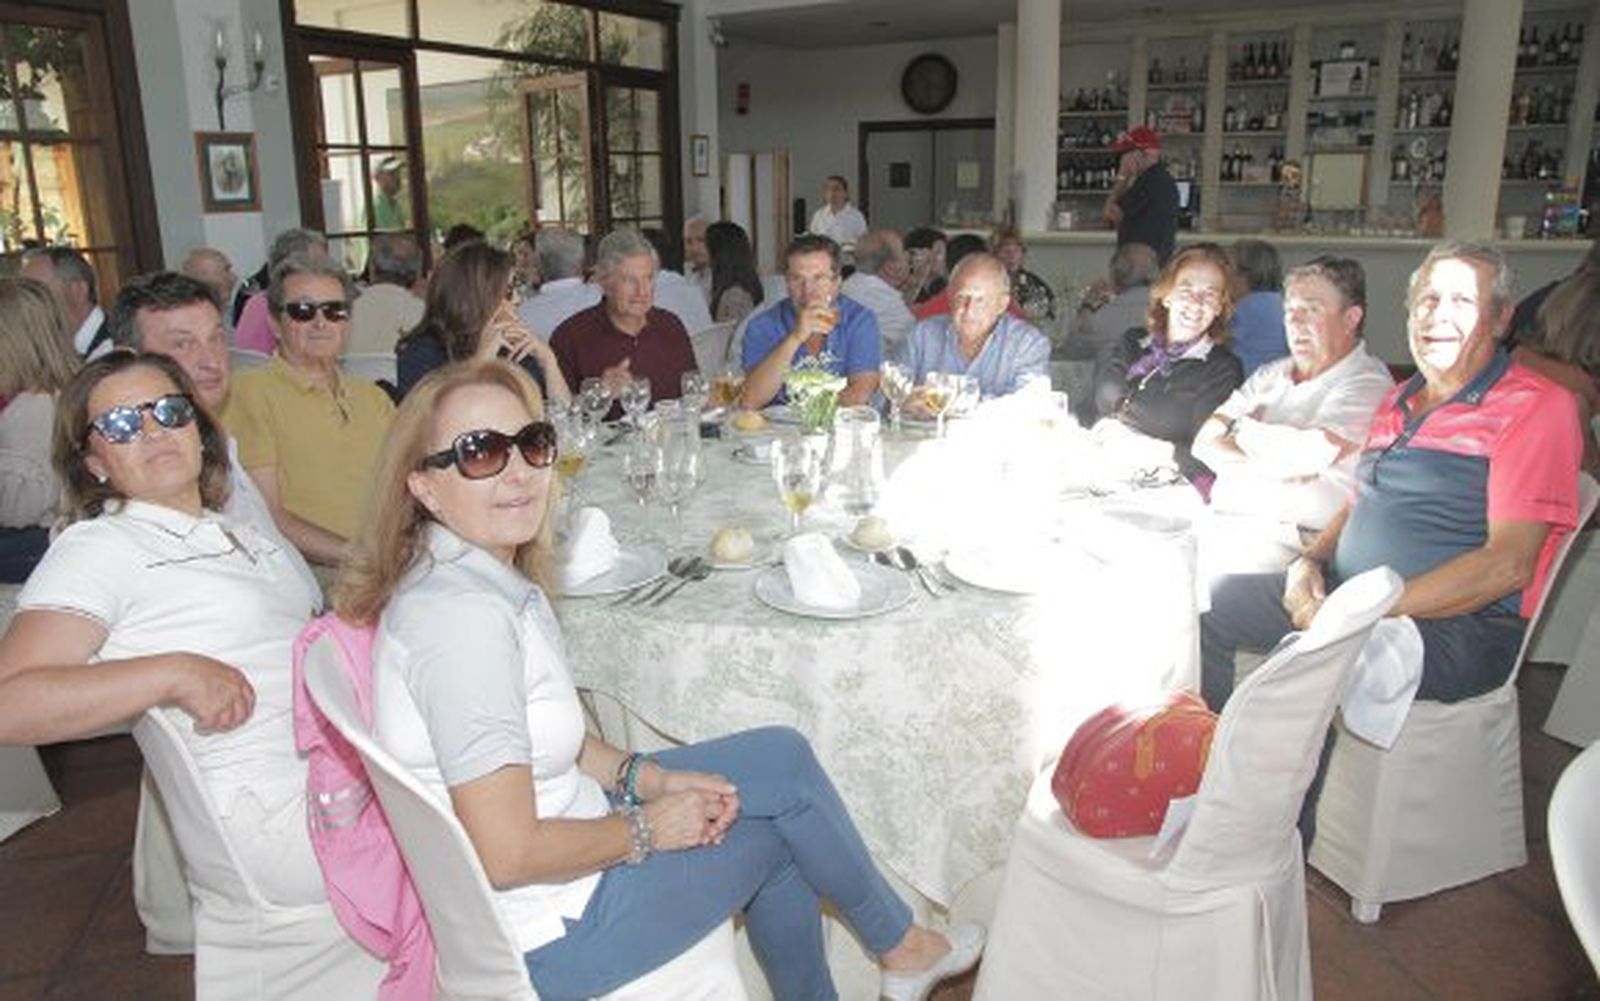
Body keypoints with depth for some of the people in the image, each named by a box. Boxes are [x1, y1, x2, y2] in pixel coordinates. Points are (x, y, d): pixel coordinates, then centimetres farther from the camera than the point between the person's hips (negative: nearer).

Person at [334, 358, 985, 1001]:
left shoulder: (483, 574, 0)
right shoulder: (461, 615, -30)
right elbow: (509, 855, -29)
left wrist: (647, 778, -3)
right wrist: (647, 829, -14)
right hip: (547, 935, -8)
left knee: (781, 757, 10)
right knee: (779, 818, 3)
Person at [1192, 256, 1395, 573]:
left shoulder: (1367, 383, -1)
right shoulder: (1270, 375, 20)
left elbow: (1310, 454, -16)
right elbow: (1205, 443, 10)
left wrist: (1239, 427, 0)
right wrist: (1266, 466, -8)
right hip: (1220, 520, 6)